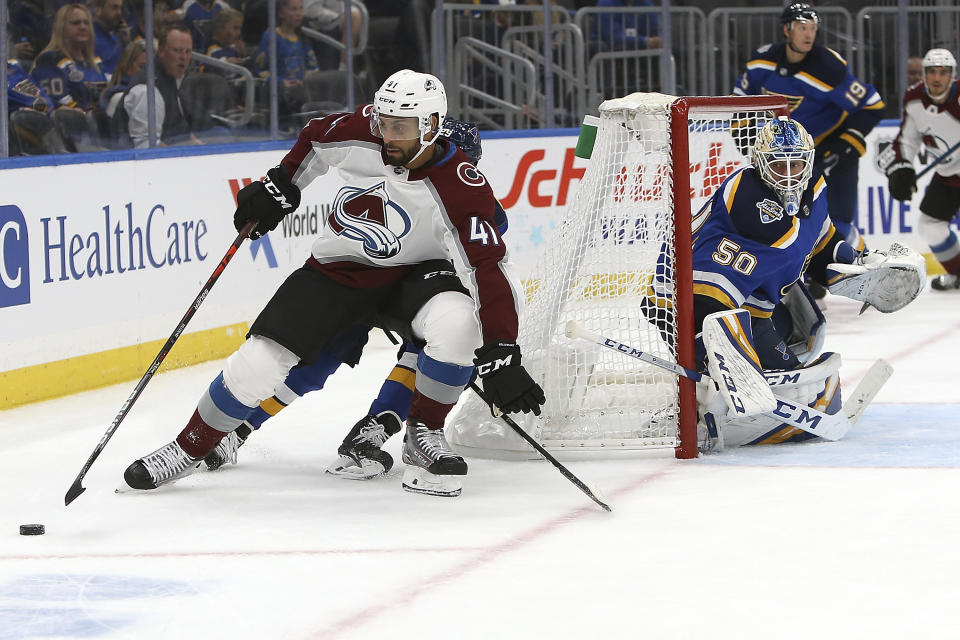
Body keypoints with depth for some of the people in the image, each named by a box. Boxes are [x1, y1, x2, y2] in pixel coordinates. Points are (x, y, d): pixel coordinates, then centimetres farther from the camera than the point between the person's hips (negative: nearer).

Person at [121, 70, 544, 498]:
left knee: (457, 322, -34)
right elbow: (316, 140, 9)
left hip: (412, 275, -2)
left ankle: (423, 435, -11)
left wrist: (500, 354, -36)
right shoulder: (363, 131, -16)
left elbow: (488, 269, -29)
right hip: (337, 270, 2)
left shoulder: (462, 189, -26)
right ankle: (189, 448, 10)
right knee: (259, 362, -12)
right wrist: (278, 186, 4)